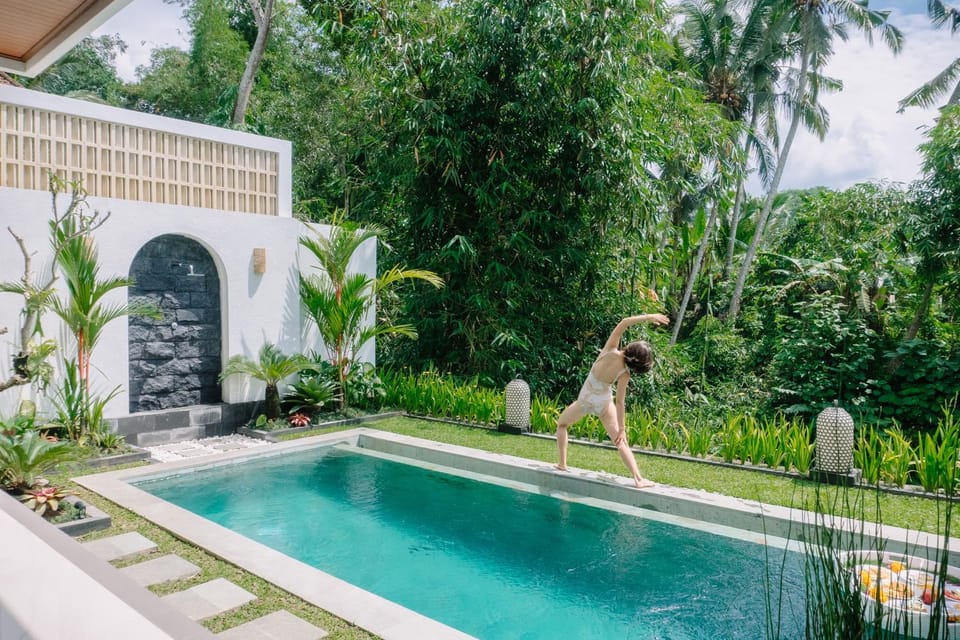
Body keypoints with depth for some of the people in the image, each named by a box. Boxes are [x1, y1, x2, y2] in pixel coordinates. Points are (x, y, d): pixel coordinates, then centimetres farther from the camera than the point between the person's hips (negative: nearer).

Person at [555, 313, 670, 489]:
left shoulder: (610, 351, -21)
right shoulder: (625, 374, -16)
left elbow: (623, 323, -21)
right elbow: (619, 402, -14)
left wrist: (648, 317, -21)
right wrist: (621, 428, -6)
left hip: (585, 399, 1)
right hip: (604, 403, 0)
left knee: (561, 424, 24)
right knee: (621, 442, 5)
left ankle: (562, 464, 21)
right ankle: (638, 479, -6)